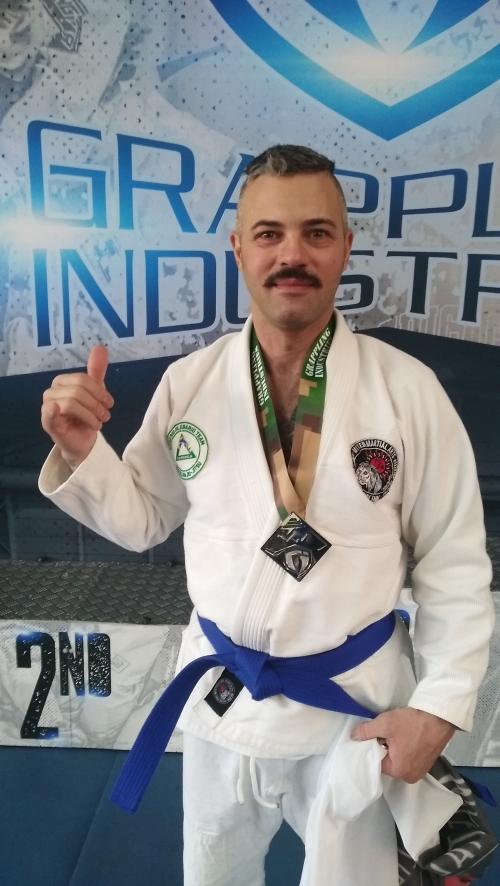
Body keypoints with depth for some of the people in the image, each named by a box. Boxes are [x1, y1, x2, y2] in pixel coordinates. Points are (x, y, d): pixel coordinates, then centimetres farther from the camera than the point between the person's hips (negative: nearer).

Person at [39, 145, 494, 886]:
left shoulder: (408, 388, -15)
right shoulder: (188, 382, -9)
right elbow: (142, 520, 2)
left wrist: (439, 706, -9)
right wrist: (81, 451, -16)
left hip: (357, 697, -2)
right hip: (221, 694, 3)